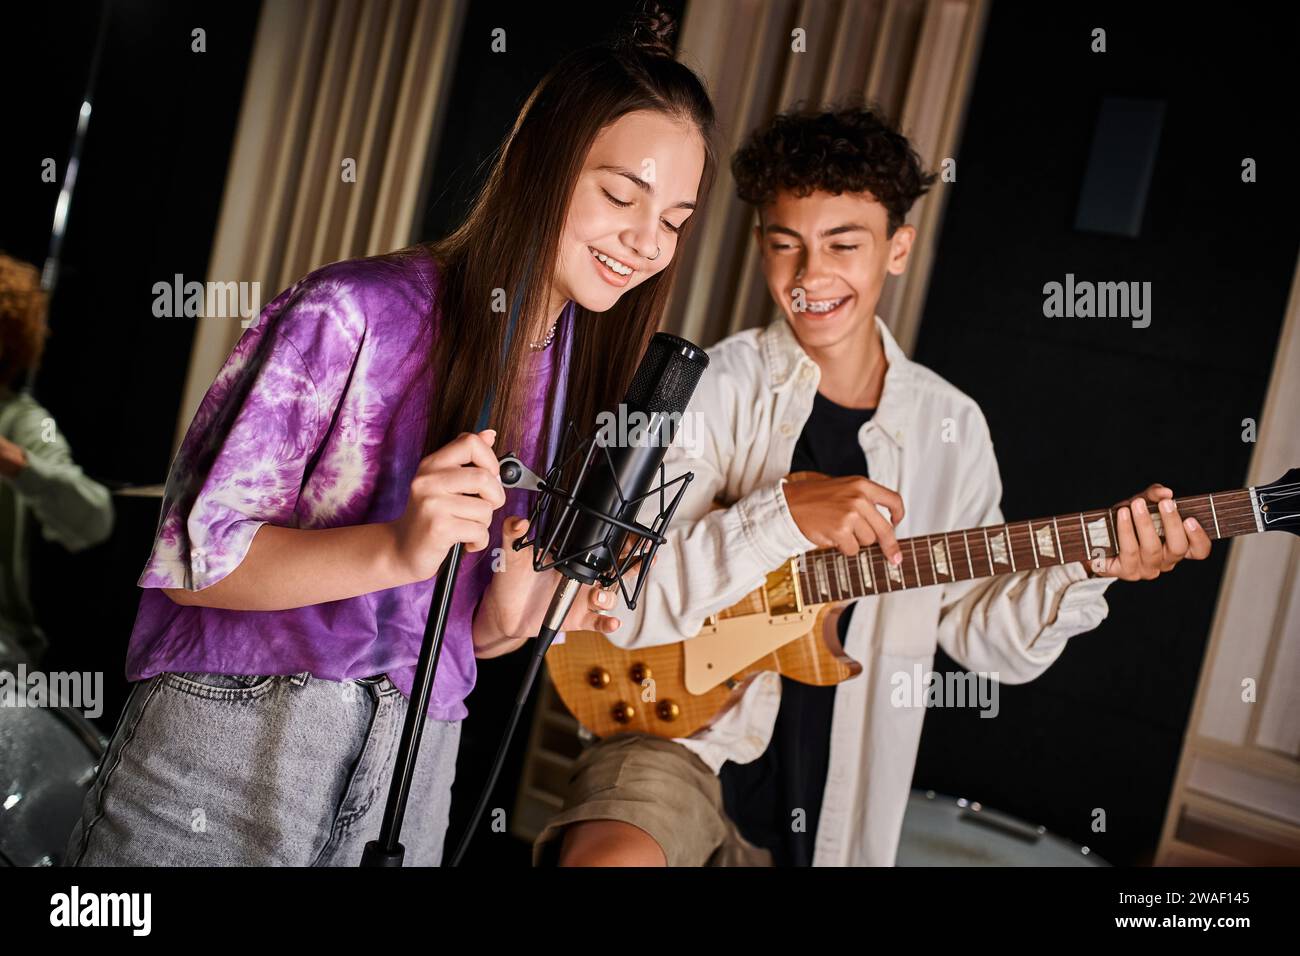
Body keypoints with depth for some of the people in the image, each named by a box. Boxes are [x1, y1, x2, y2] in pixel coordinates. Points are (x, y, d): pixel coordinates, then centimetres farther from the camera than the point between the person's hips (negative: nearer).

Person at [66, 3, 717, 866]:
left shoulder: (583, 383, 5)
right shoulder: (355, 312, -14)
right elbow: (192, 559, -13)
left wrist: (523, 607, -11)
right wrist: (397, 550, -27)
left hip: (411, 778, 5)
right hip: (230, 753, -5)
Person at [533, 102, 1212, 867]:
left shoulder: (952, 426, 3)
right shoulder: (713, 385, -9)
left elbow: (986, 635, 9)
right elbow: (619, 603, -17)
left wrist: (1087, 566, -8)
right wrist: (785, 515, -27)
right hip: (680, 741, -3)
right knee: (612, 857, -30)